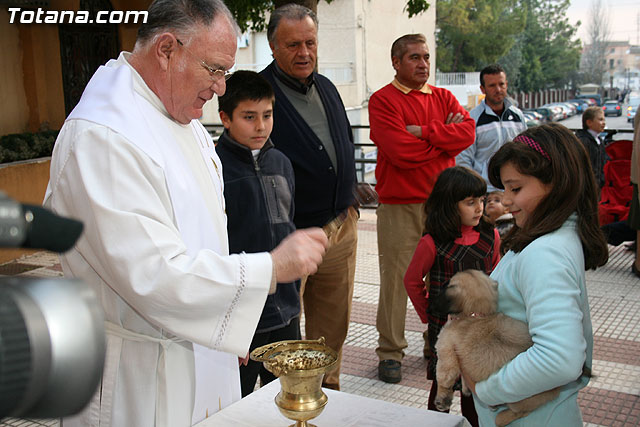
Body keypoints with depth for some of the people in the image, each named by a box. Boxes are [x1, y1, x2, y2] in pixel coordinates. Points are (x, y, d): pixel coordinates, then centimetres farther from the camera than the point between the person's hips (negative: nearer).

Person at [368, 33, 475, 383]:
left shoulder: (443, 98, 14)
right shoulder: (383, 100, -2)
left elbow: (467, 131, -4)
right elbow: (402, 151, -16)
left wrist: (424, 132, -13)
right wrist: (445, 138, -4)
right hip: (399, 206, -4)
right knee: (395, 278, -2)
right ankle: (390, 352, 10)